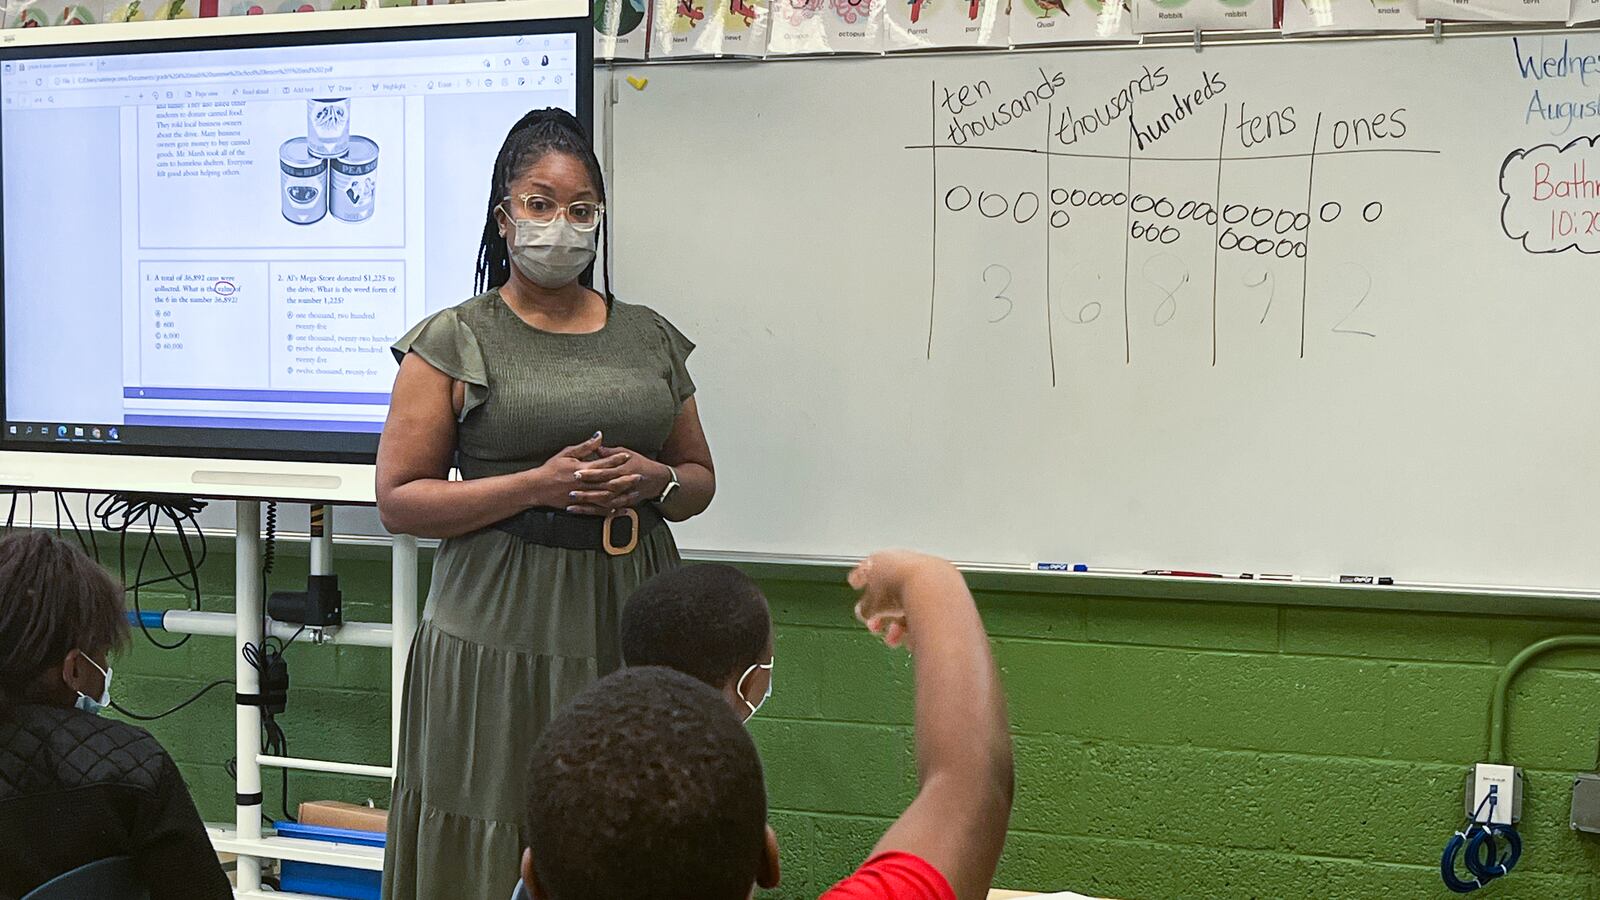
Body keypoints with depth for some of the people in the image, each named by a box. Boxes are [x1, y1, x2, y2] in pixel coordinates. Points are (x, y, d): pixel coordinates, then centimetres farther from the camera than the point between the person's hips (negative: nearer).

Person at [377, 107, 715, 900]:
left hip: (631, 622, 3)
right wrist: (538, 485, -14)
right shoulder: (454, 343, 1)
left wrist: (656, 481, -4)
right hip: (504, 633, -3)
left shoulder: (649, 339, 13)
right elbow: (398, 500, -4)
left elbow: (699, 478, 20)